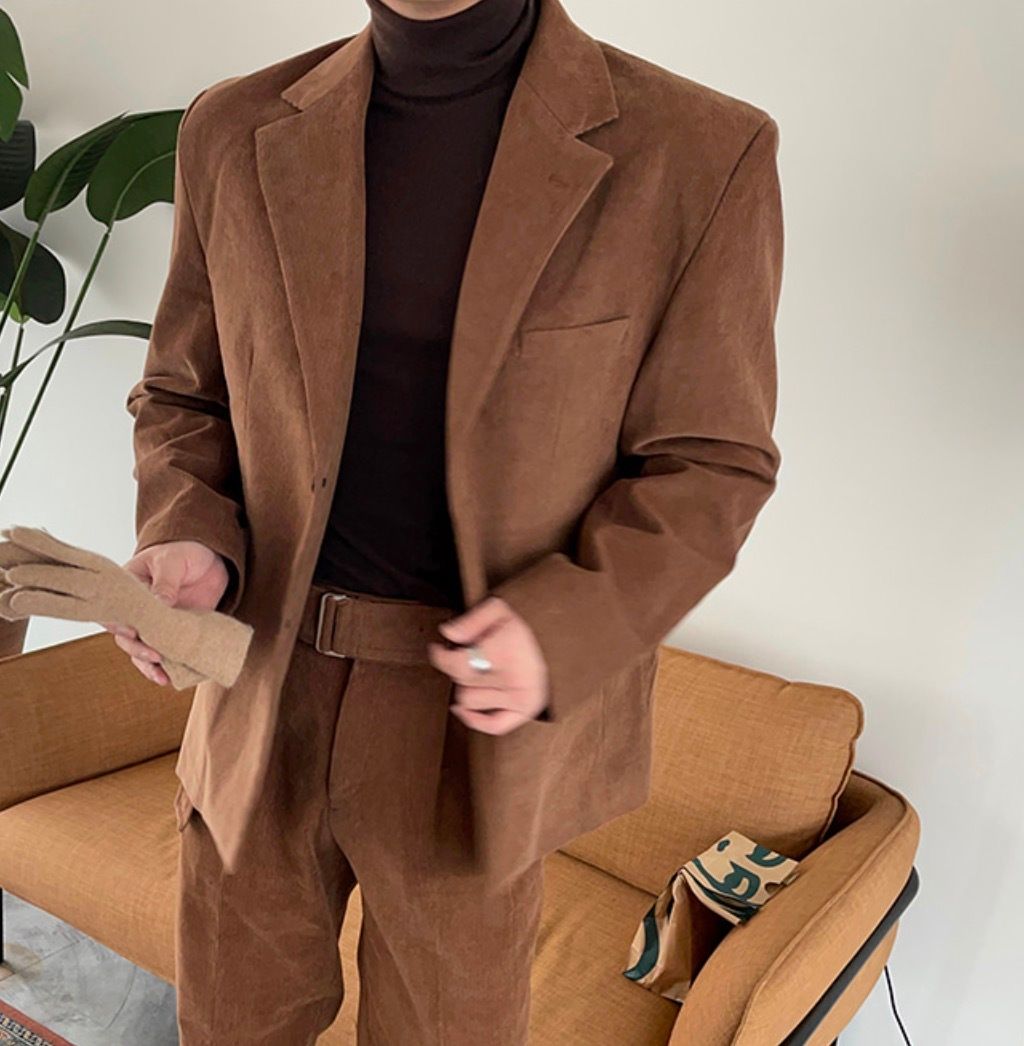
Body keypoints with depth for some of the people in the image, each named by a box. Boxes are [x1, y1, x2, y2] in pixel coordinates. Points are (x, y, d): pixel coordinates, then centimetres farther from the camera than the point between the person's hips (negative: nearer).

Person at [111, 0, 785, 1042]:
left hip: (472, 707, -2)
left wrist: (567, 625, -21)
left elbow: (706, 464, -5)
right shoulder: (235, 134, 1)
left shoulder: (699, 154, -10)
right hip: (264, 692, 3)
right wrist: (186, 542, -10)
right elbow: (183, 397, 10)